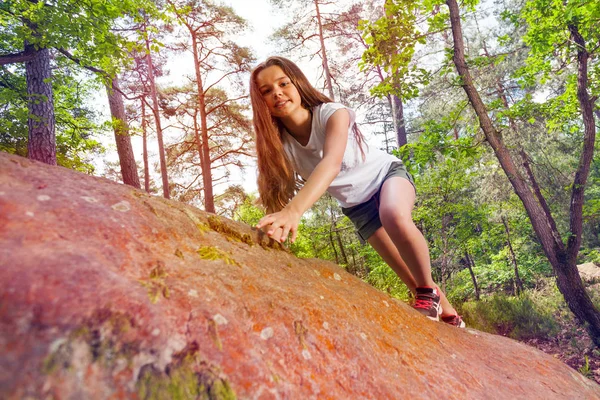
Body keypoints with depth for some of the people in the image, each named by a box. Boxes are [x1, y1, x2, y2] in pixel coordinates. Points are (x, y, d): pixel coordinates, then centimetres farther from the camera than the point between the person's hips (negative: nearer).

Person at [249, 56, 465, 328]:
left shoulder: (332, 113, -28)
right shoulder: (279, 145, -16)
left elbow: (331, 163, -47)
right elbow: (280, 194, -27)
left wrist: (294, 210, -65)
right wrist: (276, 225, -52)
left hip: (386, 174, -3)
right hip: (358, 207, 4)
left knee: (395, 216, -40)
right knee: (413, 277, 4)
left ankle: (428, 294, -16)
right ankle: (449, 315, 31)